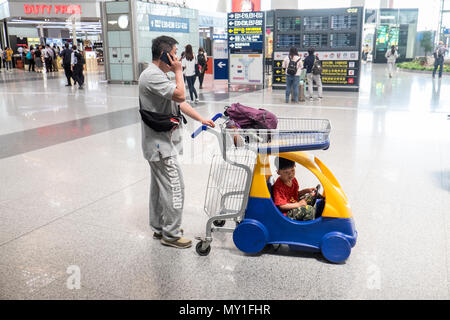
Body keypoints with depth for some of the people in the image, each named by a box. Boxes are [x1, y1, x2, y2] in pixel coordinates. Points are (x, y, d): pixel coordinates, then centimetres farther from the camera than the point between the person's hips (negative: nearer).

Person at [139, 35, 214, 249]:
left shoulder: (161, 75, 16)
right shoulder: (152, 75, -19)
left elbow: (180, 103, 15)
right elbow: (180, 95, -27)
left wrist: (201, 119, 8)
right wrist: (179, 72, -13)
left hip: (160, 142, 11)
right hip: (161, 143, -11)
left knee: (160, 186, 17)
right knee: (174, 187, -6)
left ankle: (159, 227, 30)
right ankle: (171, 234, 5)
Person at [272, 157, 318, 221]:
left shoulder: (293, 179, 2)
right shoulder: (278, 187, -26)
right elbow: (281, 206, -25)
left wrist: (307, 190, 2)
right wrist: (298, 204, -26)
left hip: (295, 204, 10)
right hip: (287, 212, -10)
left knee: (313, 195, 11)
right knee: (310, 209, -26)